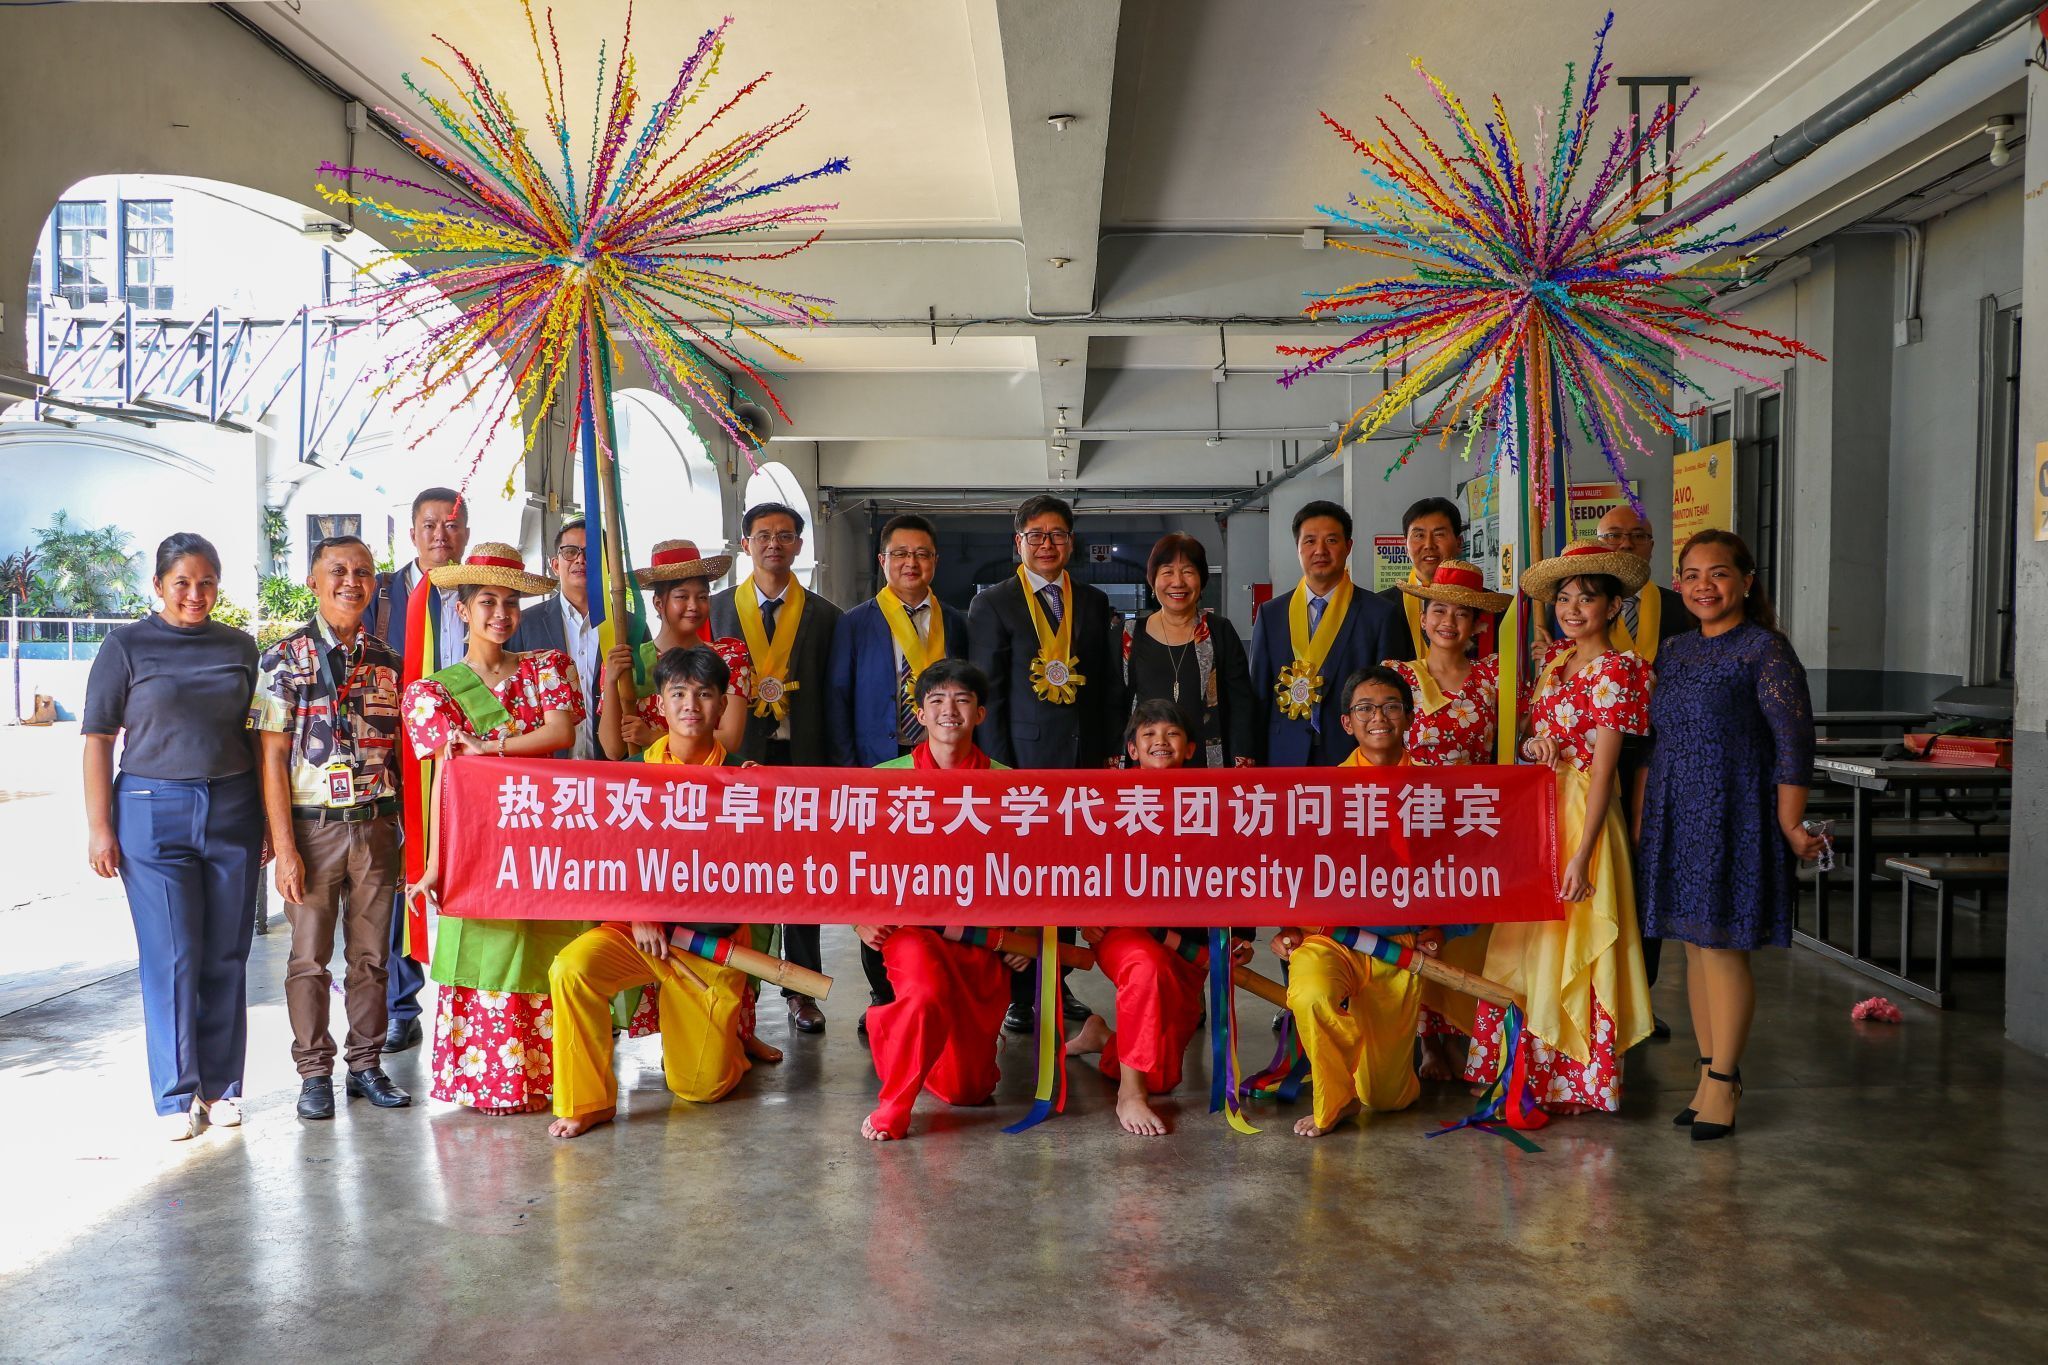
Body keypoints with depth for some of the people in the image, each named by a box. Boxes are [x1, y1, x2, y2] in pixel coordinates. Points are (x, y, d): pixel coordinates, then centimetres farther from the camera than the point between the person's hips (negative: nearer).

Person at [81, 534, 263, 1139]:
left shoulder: (239, 647, 9)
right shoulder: (126, 646, 1)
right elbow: (98, 741, 0)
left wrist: (267, 819, 8)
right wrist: (99, 827, -6)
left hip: (232, 814, 3)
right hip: (154, 811, -2)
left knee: (227, 957, 6)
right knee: (171, 958, 0)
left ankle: (221, 1086, 17)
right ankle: (177, 1094, 12)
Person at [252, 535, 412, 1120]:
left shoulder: (389, 661, 8)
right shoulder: (285, 658, -2)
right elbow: (272, 756, -5)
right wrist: (284, 847, -11)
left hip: (378, 826, 3)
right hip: (313, 827, -3)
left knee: (370, 955, 9)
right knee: (310, 958, 5)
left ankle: (366, 1065, 21)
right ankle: (314, 1072, 17)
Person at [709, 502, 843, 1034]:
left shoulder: (823, 615, 5)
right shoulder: (718, 608, 7)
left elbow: (833, 698, 4)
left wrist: (832, 767, -3)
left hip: (802, 759, 0)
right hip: (736, 757, 0)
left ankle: (801, 990, 18)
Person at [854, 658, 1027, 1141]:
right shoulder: (886, 779, 0)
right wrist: (861, 918, -10)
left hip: (983, 936, 2)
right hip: (912, 924, -2)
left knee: (966, 1089, 6)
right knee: (926, 996, -37)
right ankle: (892, 1109, -11)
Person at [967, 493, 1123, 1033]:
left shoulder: (1094, 603, 13)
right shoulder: (993, 603, 0)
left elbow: (1111, 686, 14)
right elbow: (986, 692, -4)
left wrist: (1110, 752, 5)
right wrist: (997, 766, -10)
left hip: (1083, 763, 4)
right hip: (1021, 760, -4)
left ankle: (1056, 984, 24)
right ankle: (1017, 995, 11)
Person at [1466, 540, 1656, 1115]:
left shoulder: (1617, 670, -12)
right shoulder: (1556, 658, 10)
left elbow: (1603, 769, -16)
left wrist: (1581, 856, -20)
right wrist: (1532, 743, -8)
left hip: (1580, 812, -7)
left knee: (1569, 944, 1)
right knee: (1526, 940, 11)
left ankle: (1576, 1077, 16)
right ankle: (1532, 1066, 24)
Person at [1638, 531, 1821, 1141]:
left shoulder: (1765, 650, -9)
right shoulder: (1675, 653, 12)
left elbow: (1794, 745, -11)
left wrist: (1790, 828, -13)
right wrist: (1640, 820, 13)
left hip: (1734, 815, -7)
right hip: (1675, 817, 7)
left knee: (1723, 944, -4)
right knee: (1694, 944, 10)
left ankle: (1722, 1080, 8)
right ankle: (1713, 1072, 21)